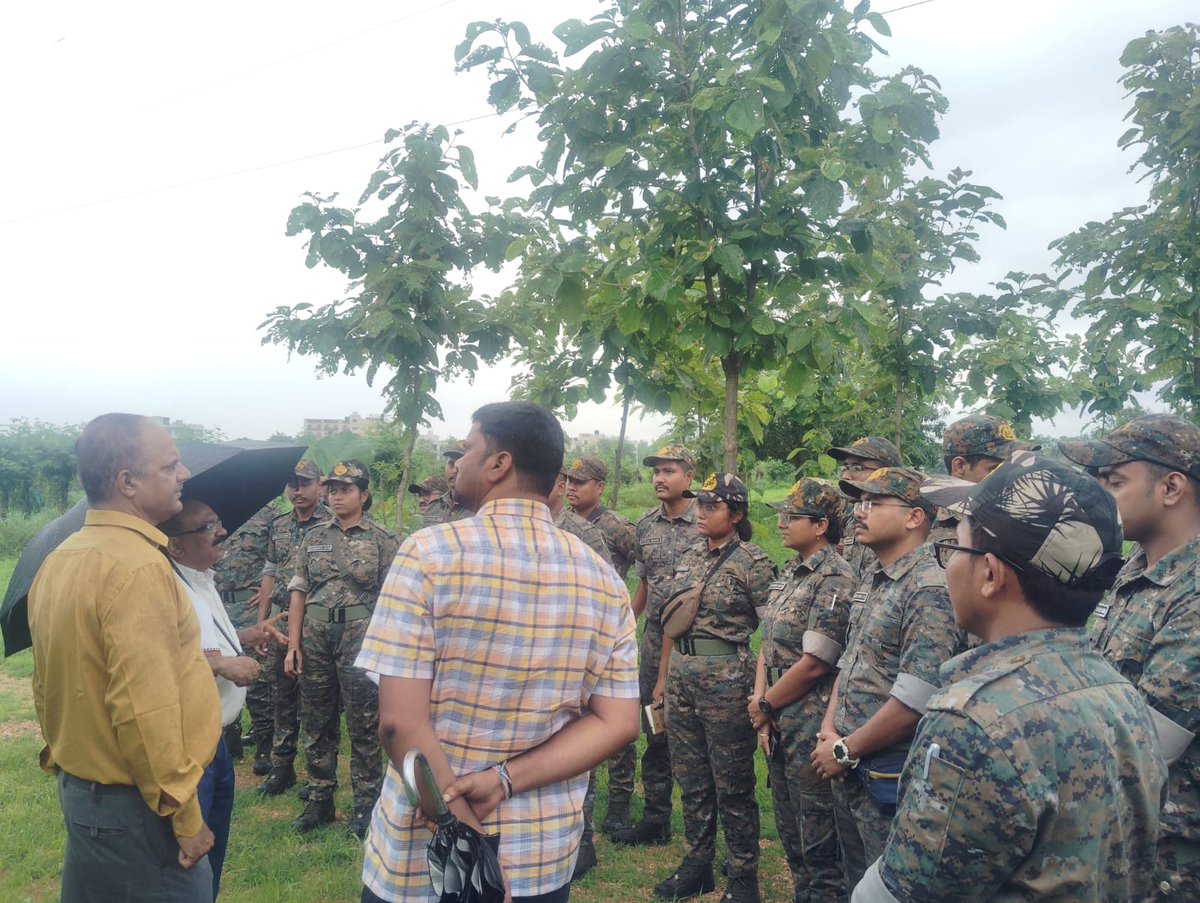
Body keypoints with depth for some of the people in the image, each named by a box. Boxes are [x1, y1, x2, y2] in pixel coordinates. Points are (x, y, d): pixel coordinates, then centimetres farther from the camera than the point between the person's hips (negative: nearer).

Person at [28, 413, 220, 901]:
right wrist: (186, 817, -19)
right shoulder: (138, 566, -24)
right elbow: (146, 710, -27)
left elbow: (46, 683, 13)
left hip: (79, 785, 9)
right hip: (132, 806, -9)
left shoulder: (58, 562, 5)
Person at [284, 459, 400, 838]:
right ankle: (319, 800, 26)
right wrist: (293, 644, 2)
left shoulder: (382, 541, -2)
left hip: (361, 641, -4)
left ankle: (366, 804, 15)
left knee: (364, 726, 3)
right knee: (316, 723, 12)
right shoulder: (313, 538, 9)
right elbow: (299, 592, 8)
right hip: (315, 640, 4)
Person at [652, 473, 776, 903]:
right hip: (682, 676, 7)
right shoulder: (689, 558, 10)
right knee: (690, 778, 15)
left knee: (732, 784, 4)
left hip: (728, 678, -6)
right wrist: (663, 677, 16)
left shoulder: (753, 562, -10)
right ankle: (696, 865, 29)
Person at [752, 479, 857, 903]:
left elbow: (813, 664, -21)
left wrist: (764, 705, -8)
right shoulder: (791, 575, 11)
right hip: (778, 727, 9)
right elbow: (767, 645, 9)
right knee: (790, 833, 21)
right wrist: (761, 705, -2)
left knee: (818, 845, 4)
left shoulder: (836, 581, -17)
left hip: (810, 729, -9)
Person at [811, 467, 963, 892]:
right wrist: (828, 731, 1)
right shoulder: (871, 583, 10)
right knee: (857, 884, 22)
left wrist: (845, 750, -16)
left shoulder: (932, 588, -19)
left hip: (891, 779, -8)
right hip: (850, 773, 8)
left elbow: (915, 699, -25)